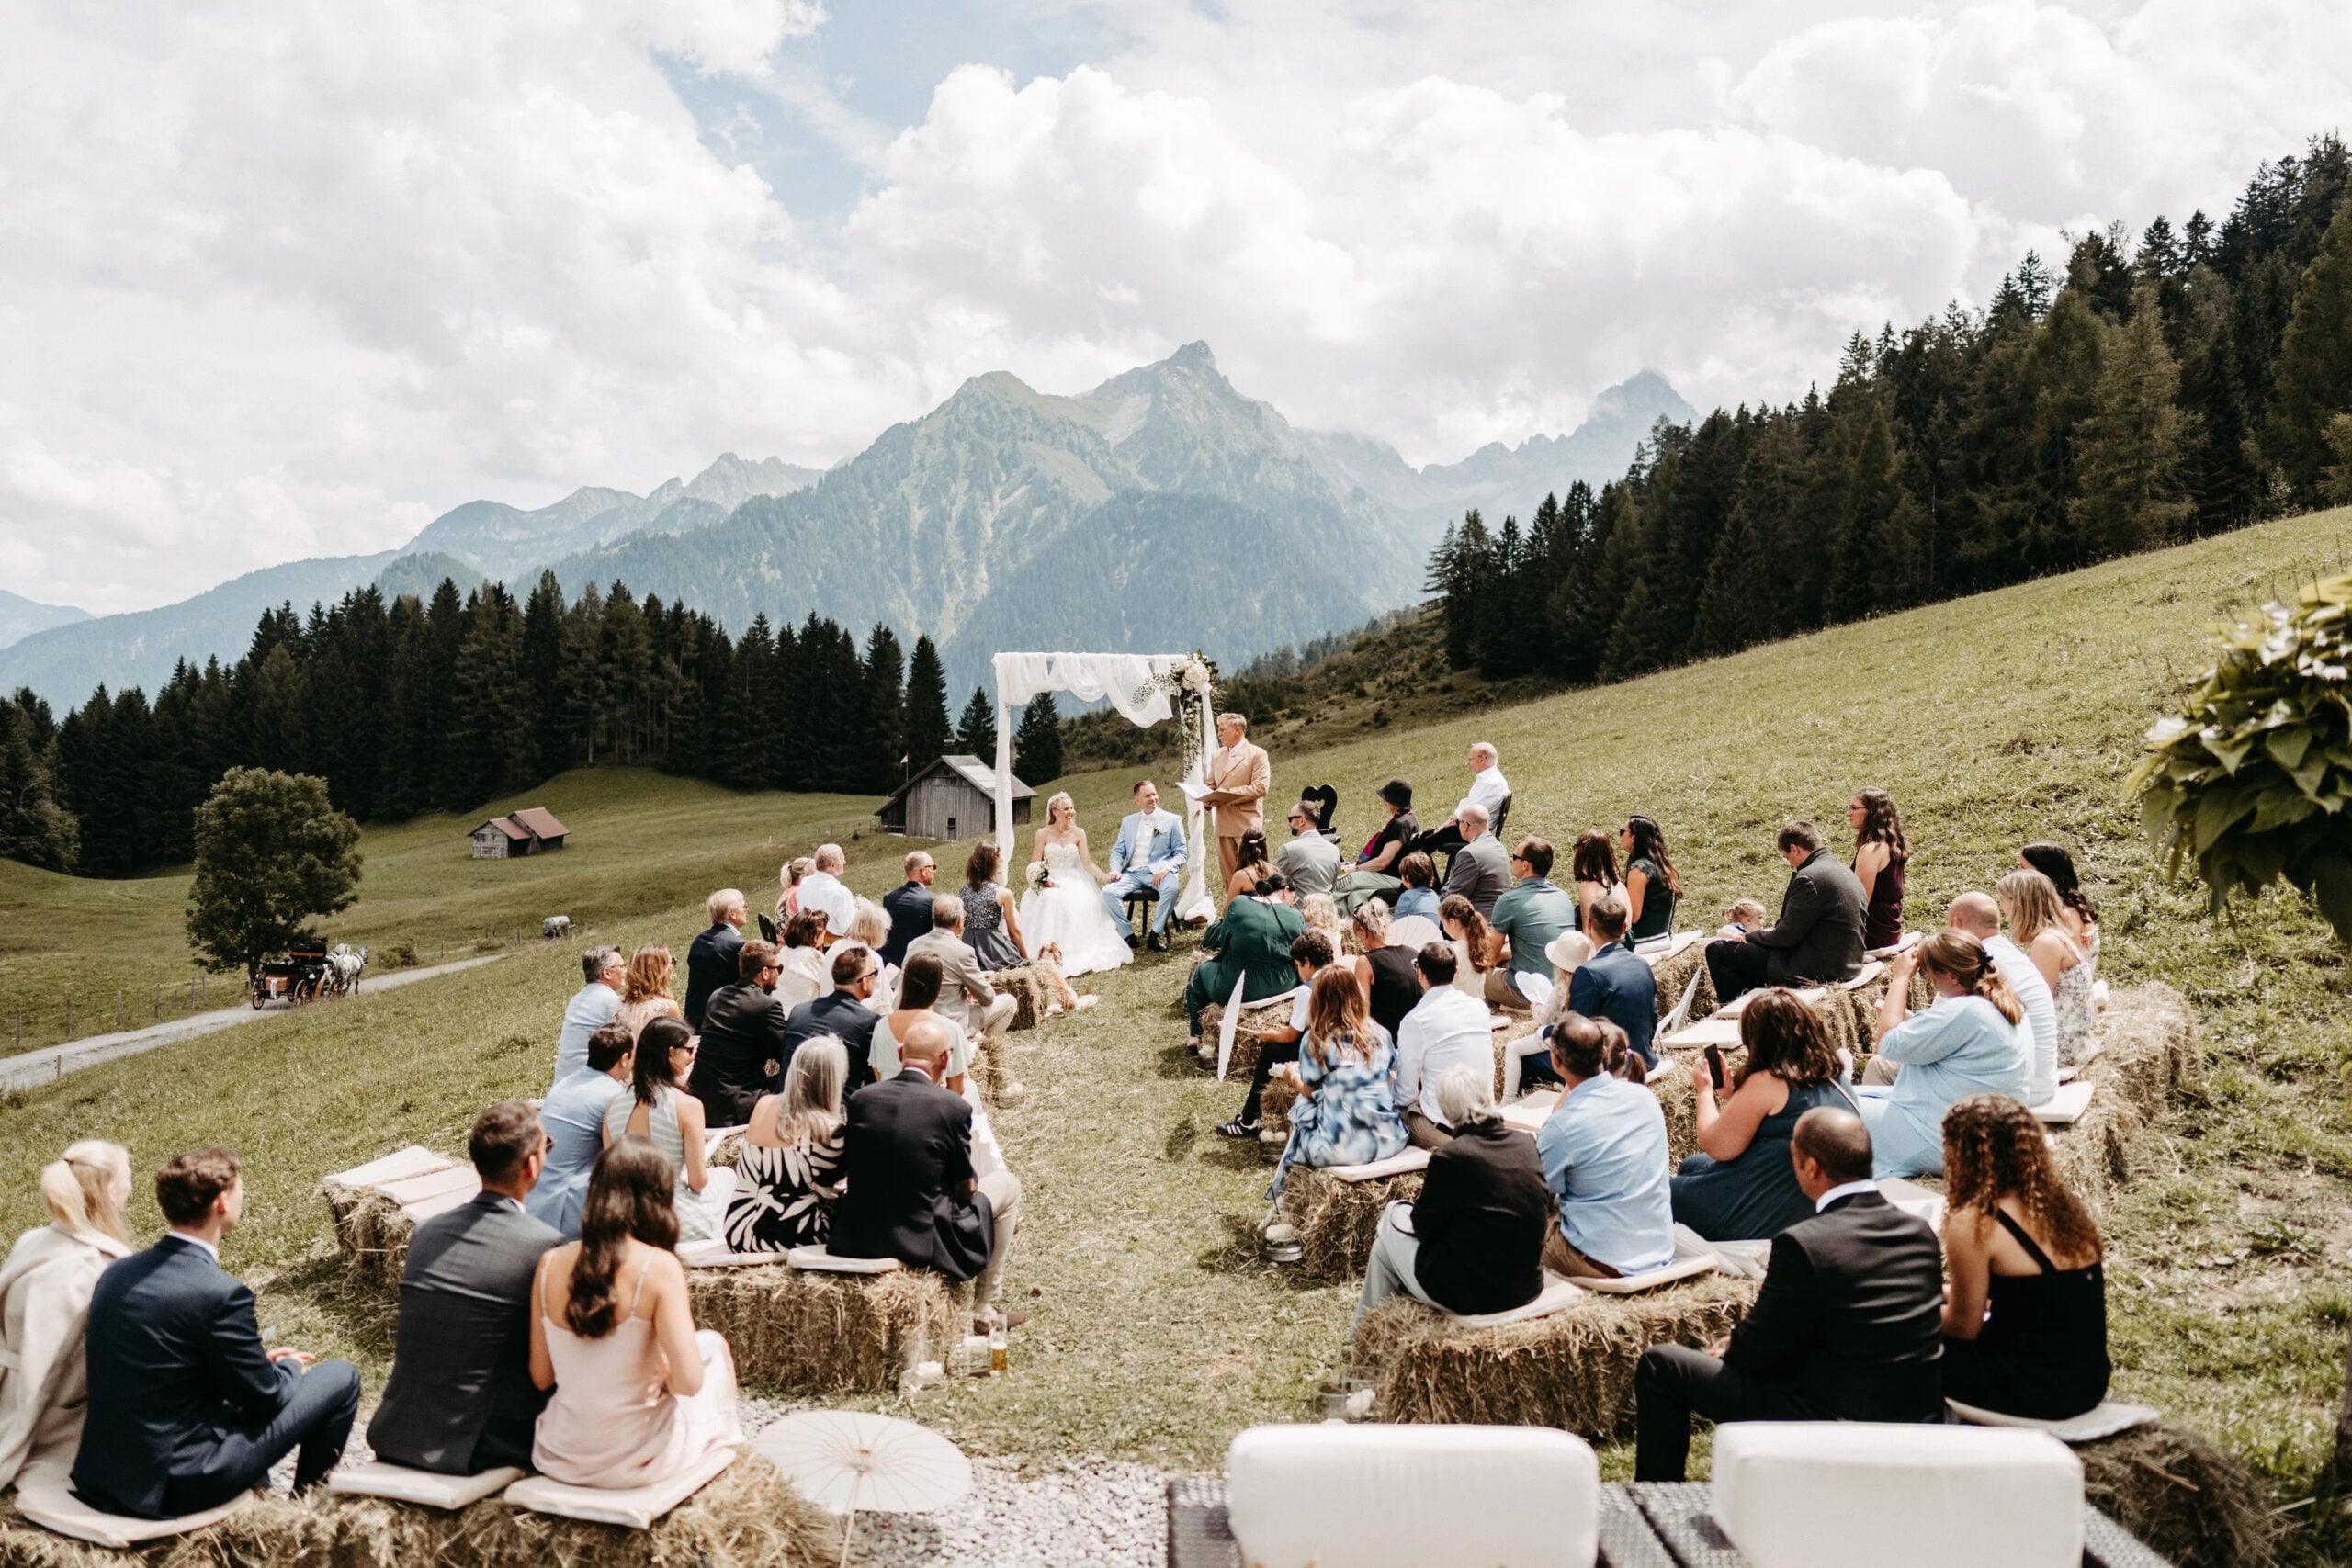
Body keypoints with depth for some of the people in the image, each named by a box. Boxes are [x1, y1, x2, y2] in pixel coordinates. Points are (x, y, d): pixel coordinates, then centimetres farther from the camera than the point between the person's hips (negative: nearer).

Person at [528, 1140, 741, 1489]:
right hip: (638, 1460, -4)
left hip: (560, 1461, 4)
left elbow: (541, 1377, 1)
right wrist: (663, 1373, 0)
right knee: (712, 1344, 24)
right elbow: (689, 1382, -21)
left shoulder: (550, 1264, -6)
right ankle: (722, 1441, 42)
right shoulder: (658, 1267, -18)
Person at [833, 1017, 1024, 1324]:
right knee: (1007, 1184, 17)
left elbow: (849, 1172, 10)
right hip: (923, 1242, -4)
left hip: (854, 1240, 5)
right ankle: (983, 1308, 24)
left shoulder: (861, 1098, -2)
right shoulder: (953, 1107, -14)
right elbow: (966, 1190, -3)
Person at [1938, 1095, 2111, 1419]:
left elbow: (1964, 1327, -9)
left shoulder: (1974, 1223, -17)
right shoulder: (2064, 1204, 5)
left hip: (2033, 1391, -7)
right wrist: (1939, 1293, 23)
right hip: (2089, 1383, 8)